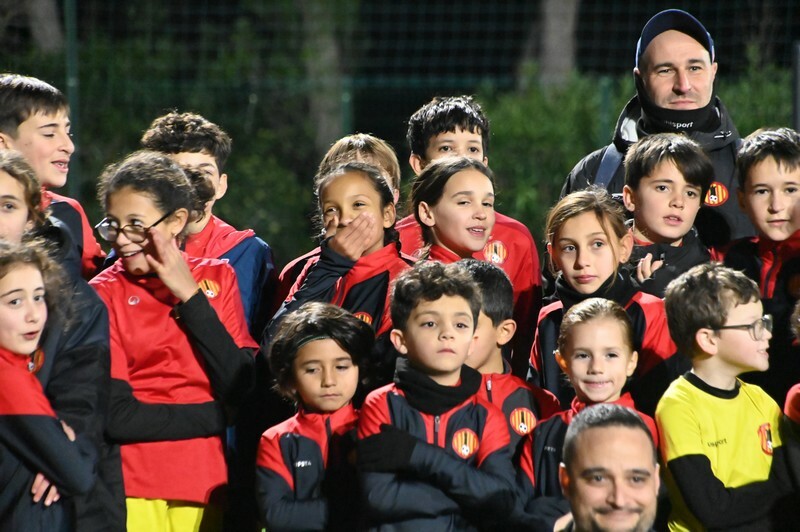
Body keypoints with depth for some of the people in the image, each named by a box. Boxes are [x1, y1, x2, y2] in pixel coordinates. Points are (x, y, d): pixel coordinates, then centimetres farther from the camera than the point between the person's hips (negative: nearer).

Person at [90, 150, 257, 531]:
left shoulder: (216, 278, 7)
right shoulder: (104, 294, -2)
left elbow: (243, 390, -6)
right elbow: (115, 416, -12)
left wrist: (190, 296, -9)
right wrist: (216, 416, -10)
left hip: (210, 481, 3)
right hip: (136, 486, -3)